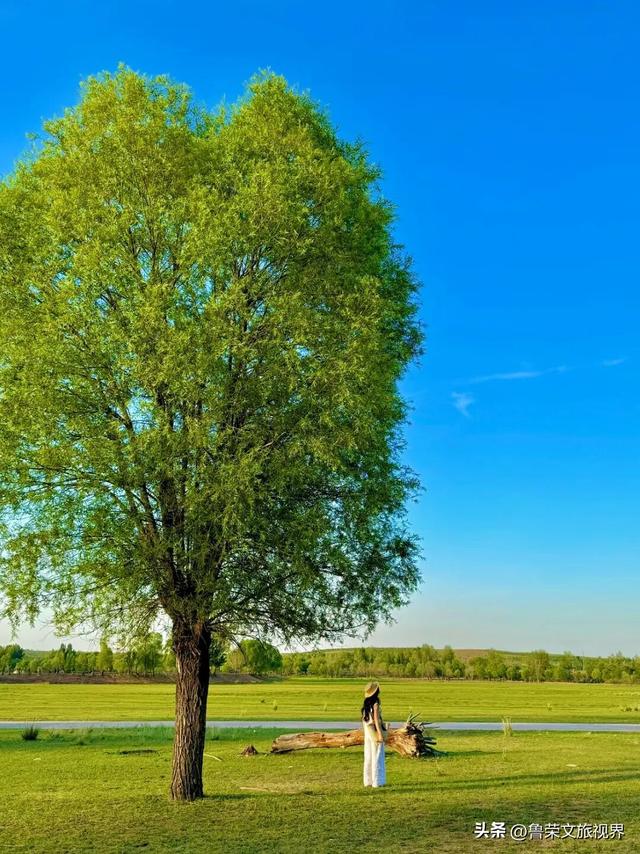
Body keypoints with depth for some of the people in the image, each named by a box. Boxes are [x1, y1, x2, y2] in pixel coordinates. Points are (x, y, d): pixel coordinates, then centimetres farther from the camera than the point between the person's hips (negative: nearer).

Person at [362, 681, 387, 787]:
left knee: (368, 757, 12)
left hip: (368, 733, 7)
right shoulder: (376, 704, -15)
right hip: (375, 732, -7)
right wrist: (380, 734, -18)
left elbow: (364, 719, 10)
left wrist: (366, 732, 17)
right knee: (377, 757, 0)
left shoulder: (366, 704, 6)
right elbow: (376, 719, -19)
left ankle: (368, 781, 17)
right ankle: (377, 782, 3)